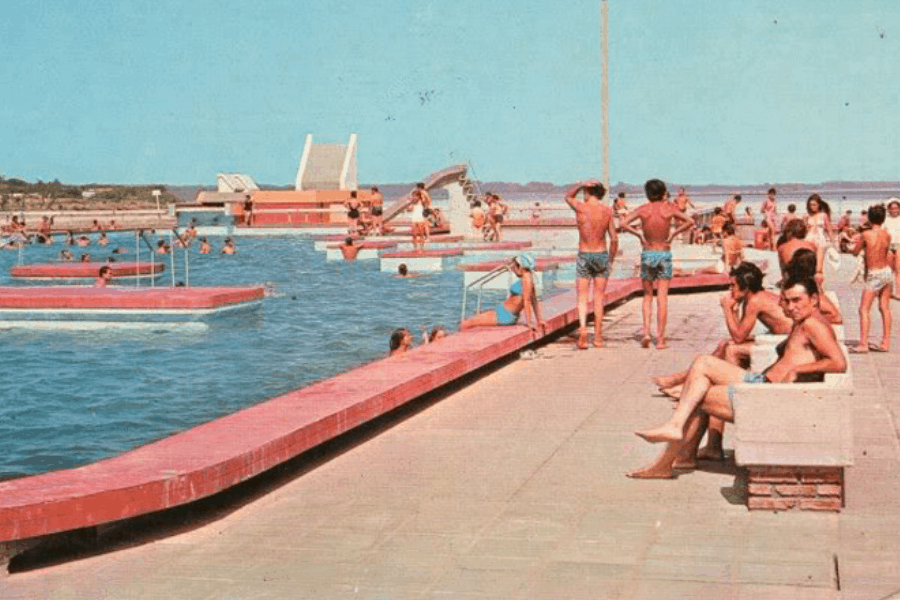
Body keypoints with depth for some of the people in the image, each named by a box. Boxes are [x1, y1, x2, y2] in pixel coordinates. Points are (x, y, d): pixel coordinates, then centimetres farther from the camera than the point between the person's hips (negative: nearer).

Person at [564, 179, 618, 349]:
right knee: (599, 297, 8)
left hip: (584, 256, -1)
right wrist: (611, 260, 10)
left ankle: (582, 327, -18)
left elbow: (568, 196, 16)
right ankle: (598, 337, 9)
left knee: (582, 297, 4)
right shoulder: (607, 211, -3)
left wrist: (582, 184, 4)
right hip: (601, 255, 1)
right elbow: (614, 239, -1)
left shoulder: (580, 208, -7)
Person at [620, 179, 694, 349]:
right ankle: (660, 339, 0)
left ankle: (646, 331, -2)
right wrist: (674, 233, -4)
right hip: (664, 254, -1)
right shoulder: (669, 209, -4)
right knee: (662, 297, 1)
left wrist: (638, 234, -2)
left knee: (647, 296, 15)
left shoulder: (643, 209, -3)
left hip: (647, 254, 1)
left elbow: (624, 224, -12)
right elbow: (690, 222, -11)